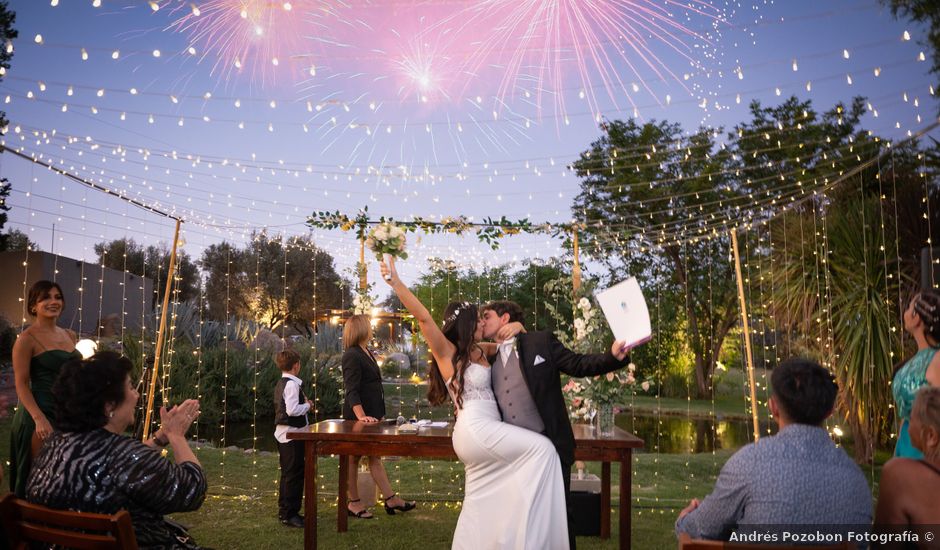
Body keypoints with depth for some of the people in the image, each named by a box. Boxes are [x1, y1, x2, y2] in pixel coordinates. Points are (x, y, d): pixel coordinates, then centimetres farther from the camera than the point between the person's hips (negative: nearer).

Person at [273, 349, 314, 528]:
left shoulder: (280, 383, 13)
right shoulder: (292, 384, -18)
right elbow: (292, 410, -26)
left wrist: (304, 403, 10)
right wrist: (308, 406, -11)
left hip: (283, 434, 10)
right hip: (292, 434, -10)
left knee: (287, 473, 18)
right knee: (295, 474, -3)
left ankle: (284, 511, 26)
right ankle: (290, 514, 3)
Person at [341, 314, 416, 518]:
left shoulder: (367, 353, 13)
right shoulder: (352, 356, -16)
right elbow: (351, 390, -22)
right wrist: (361, 416, -32)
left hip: (372, 413, 9)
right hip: (358, 416, -9)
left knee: (375, 457, 10)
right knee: (354, 458, 4)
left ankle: (391, 499, 12)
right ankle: (354, 503, 14)